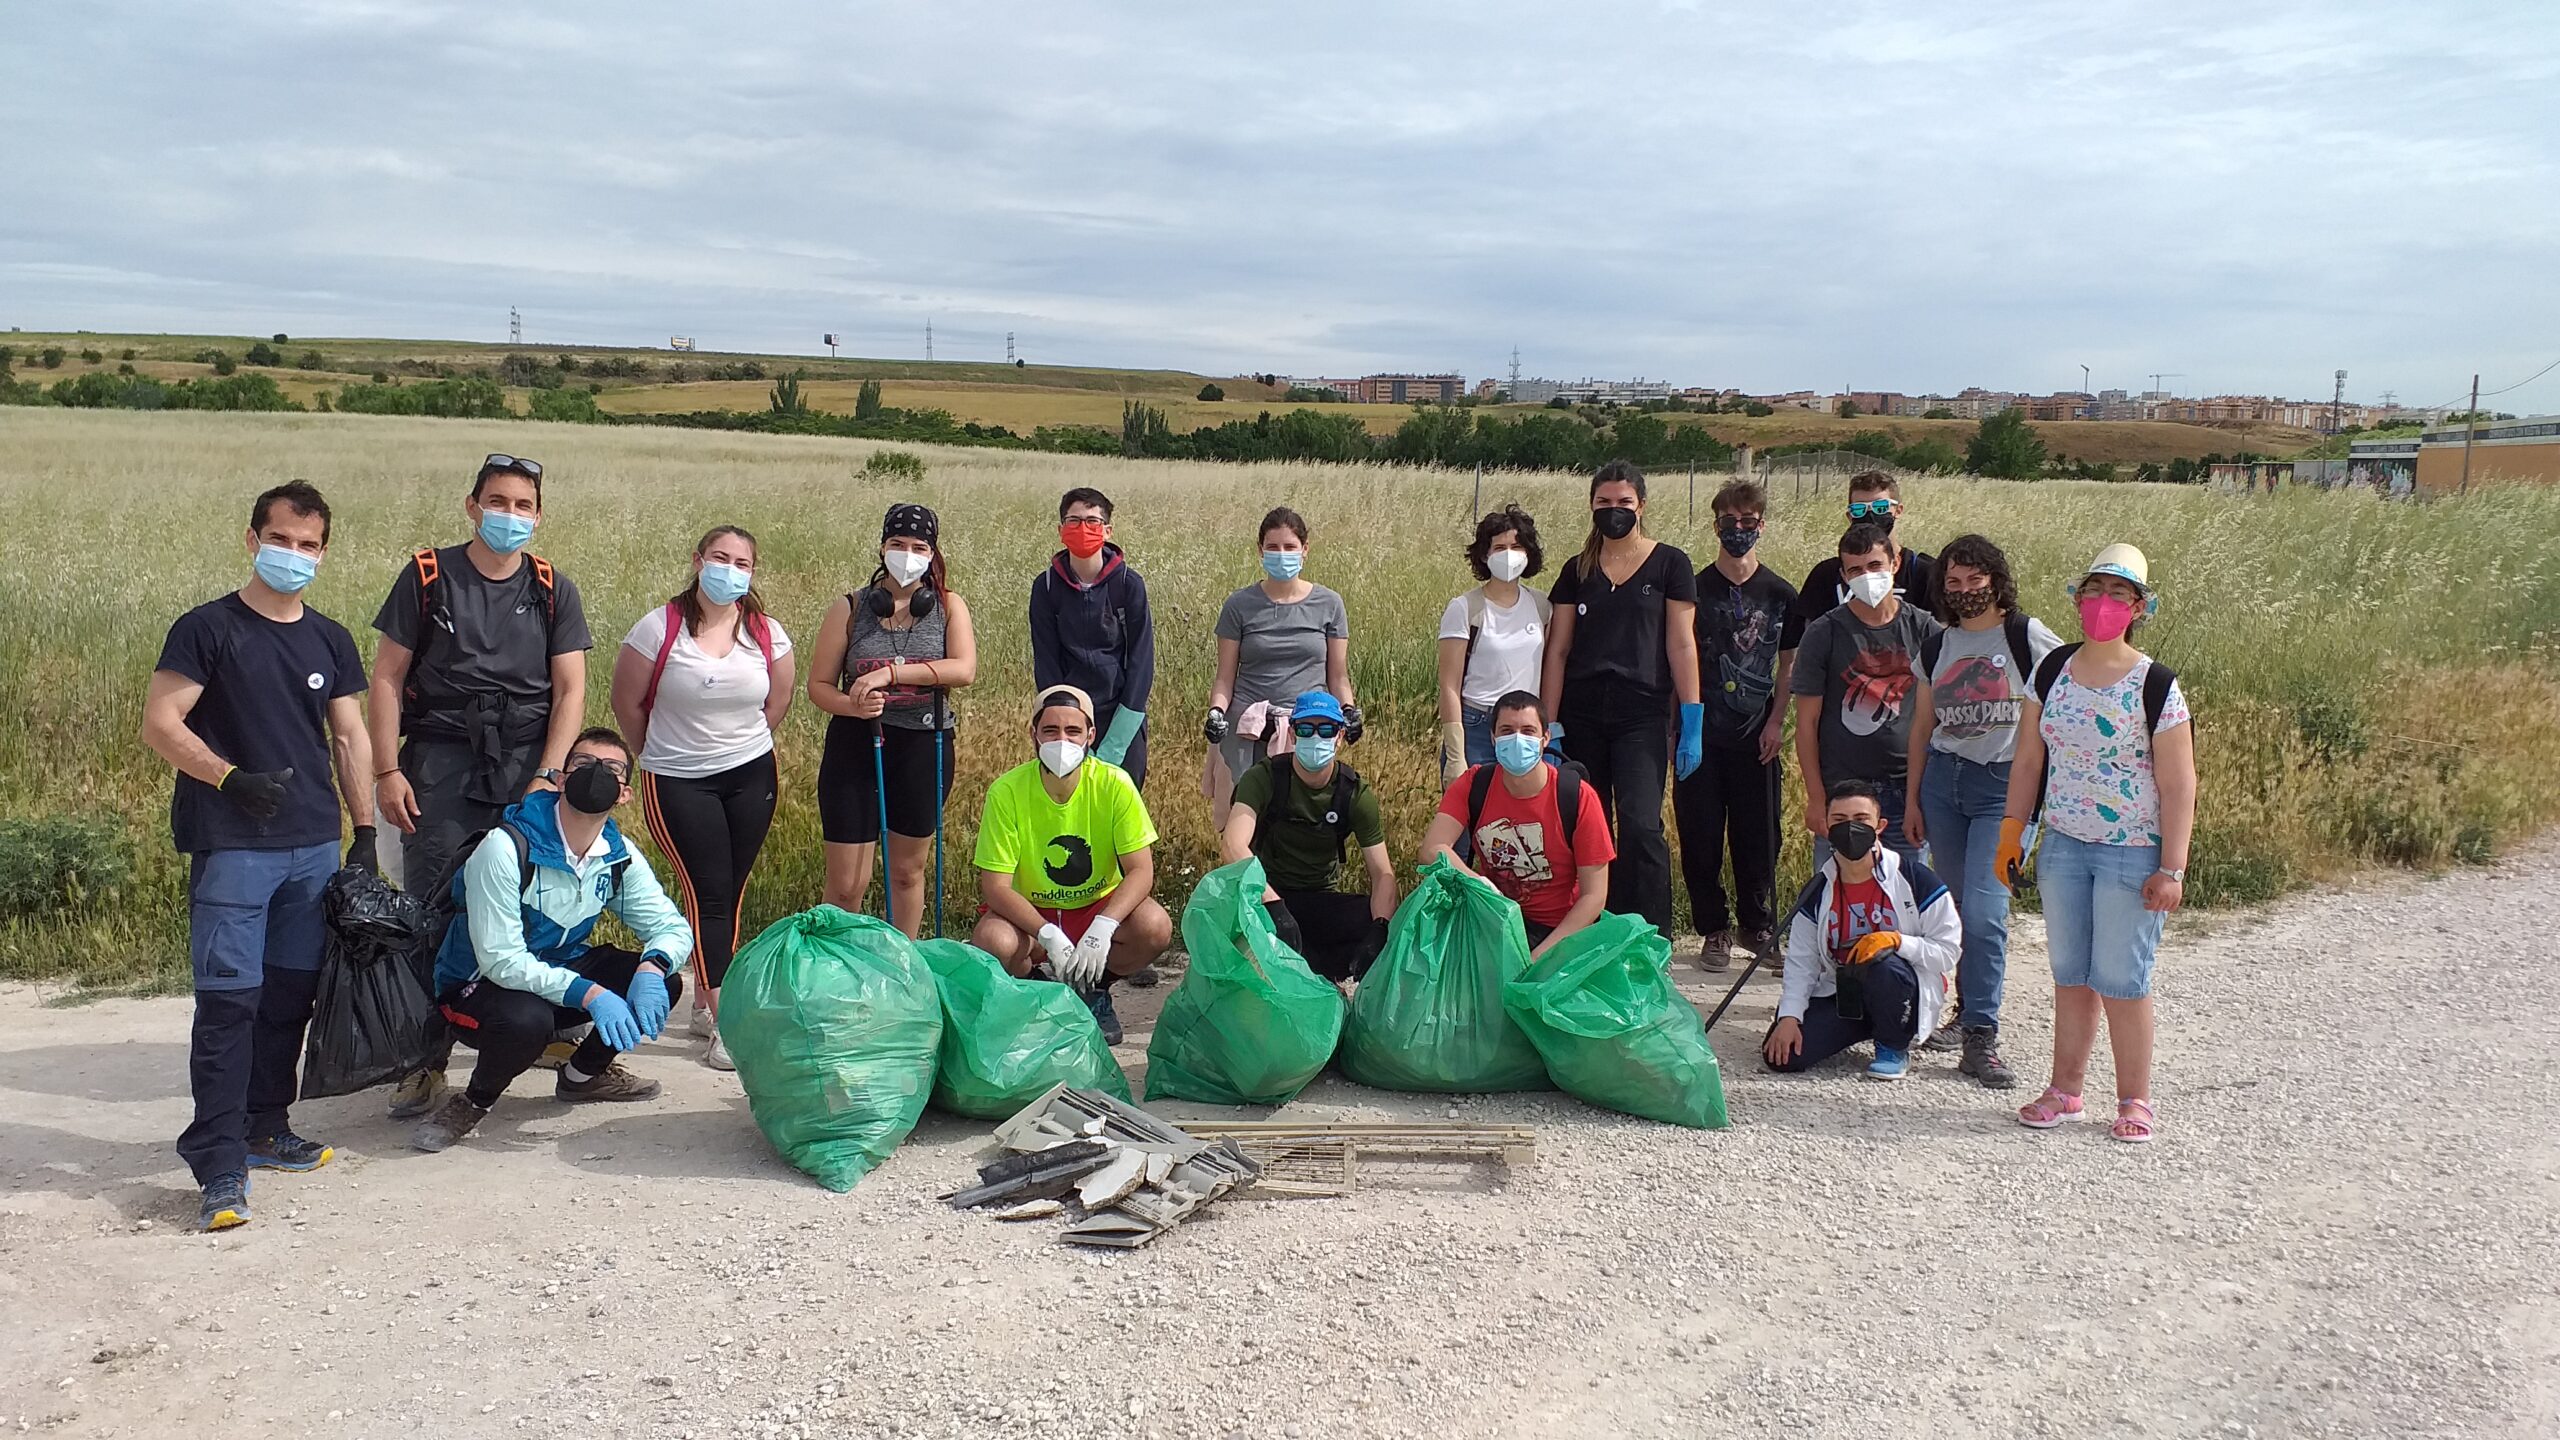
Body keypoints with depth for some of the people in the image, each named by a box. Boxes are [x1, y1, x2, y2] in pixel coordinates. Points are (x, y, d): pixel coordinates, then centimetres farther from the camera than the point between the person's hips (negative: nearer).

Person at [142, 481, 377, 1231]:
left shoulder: (330, 640, 12)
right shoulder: (209, 628, -3)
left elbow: (350, 737, 15)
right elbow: (159, 723, -8)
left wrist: (366, 832, 11)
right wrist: (231, 778, -21)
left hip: (314, 846, 5)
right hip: (232, 849, -5)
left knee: (291, 993, 12)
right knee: (229, 999, -8)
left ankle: (265, 1126, 27)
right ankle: (220, 1166, -5)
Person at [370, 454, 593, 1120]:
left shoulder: (553, 590, 9)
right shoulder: (427, 576, 5)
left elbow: (570, 691, 5)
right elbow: (388, 677, 5)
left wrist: (547, 776, -5)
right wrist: (387, 771, -3)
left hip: (527, 764, 1)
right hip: (441, 764, -1)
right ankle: (426, 1060, 5)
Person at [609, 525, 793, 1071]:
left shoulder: (766, 633, -1)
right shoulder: (659, 628, -11)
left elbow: (778, 700, 14)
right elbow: (627, 702, -1)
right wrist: (661, 755, 9)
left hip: (751, 775, 4)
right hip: (679, 782, -3)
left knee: (730, 893, 8)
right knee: (708, 895, -7)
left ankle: (704, 1002, 24)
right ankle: (723, 1022, -3)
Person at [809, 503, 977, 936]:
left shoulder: (948, 607, 1)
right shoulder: (850, 609, 0)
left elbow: (964, 670, -16)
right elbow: (819, 685, 0)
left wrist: (891, 673, -24)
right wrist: (854, 705, -21)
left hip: (924, 749, 1)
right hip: (857, 746, -1)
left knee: (908, 871, 16)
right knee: (847, 884, -2)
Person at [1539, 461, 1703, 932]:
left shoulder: (1669, 564, 3)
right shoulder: (1577, 570, 10)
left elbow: (1682, 646, 0)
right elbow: (1557, 650, 8)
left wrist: (1692, 724, -5)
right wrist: (1549, 724, 2)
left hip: (1642, 716, -3)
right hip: (1581, 715, 3)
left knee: (1640, 825, -15)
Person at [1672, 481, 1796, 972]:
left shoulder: (1780, 594, 4)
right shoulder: (1695, 590, 1)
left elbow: (1788, 665, 9)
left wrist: (1776, 722, -1)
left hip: (1756, 735, 1)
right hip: (1702, 733, -1)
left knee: (1759, 837, 4)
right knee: (1701, 837, 1)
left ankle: (1760, 928, 19)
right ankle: (1714, 930, 14)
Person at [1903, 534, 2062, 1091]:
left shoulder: (2027, 636, -3)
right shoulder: (1935, 648, 12)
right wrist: (1911, 798, 15)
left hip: (2006, 785, -4)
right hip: (1943, 780, 5)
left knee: (1984, 909, -14)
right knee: (1960, 907, 7)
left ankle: (1981, 1038, -10)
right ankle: (1967, 1010, 23)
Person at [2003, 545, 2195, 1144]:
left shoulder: (2156, 685, -11)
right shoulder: (2052, 671, 3)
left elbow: (2178, 785, -10)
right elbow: (2028, 760, 10)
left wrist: (2172, 869, -13)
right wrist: (2012, 832, 7)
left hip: (2133, 853, -4)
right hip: (2063, 846, 4)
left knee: (2121, 981, 0)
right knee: (2070, 975, 12)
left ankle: (2134, 1100, 16)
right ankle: (2065, 1089, 23)